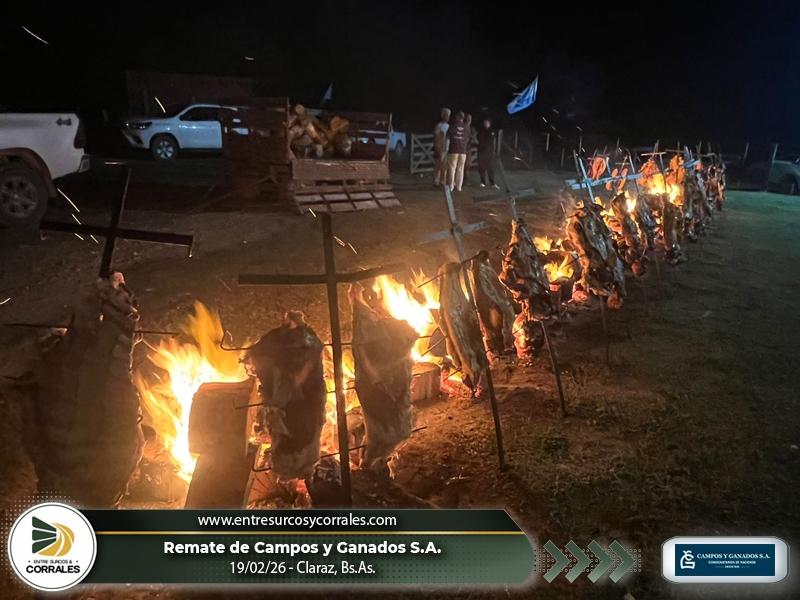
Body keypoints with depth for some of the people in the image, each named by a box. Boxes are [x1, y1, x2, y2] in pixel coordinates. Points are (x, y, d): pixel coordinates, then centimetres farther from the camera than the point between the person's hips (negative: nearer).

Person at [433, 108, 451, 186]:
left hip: (447, 150, 6)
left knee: (445, 167, 6)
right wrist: (438, 150, -15)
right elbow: (436, 139, -9)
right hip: (440, 150, -6)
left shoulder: (448, 126, 15)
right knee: (438, 167, -4)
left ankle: (443, 182, 11)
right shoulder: (439, 126, -5)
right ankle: (436, 182, -1)